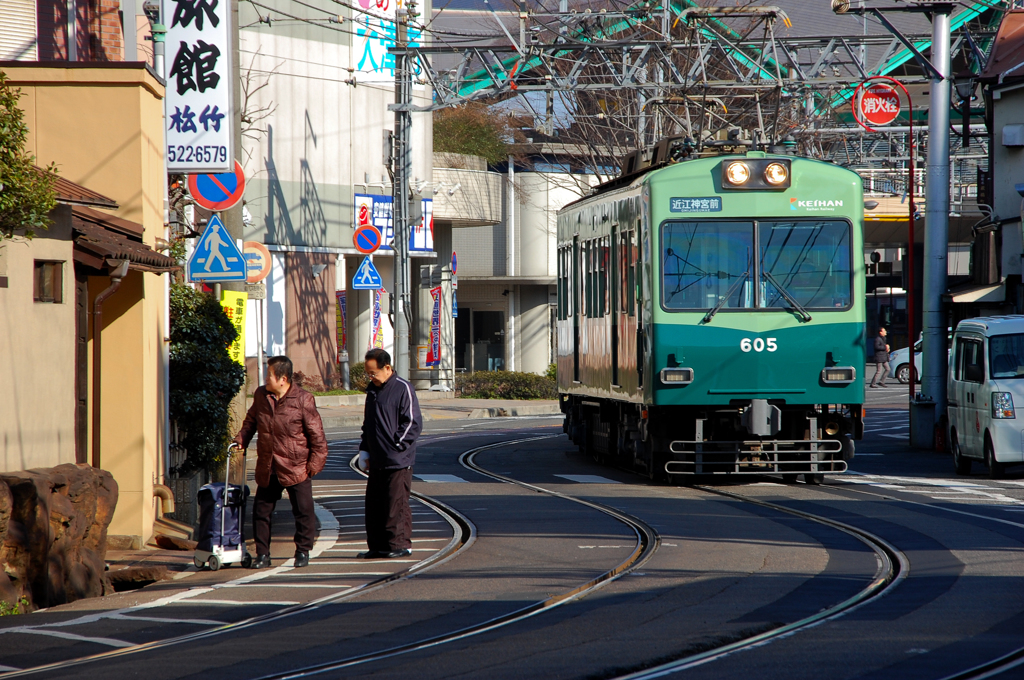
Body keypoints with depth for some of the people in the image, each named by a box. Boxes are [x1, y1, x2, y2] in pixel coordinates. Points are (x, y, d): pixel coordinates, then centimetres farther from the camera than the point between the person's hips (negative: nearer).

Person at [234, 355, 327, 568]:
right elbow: (251, 421, 23)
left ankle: (302, 551, 16)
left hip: (296, 469, -4)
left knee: (303, 511, 2)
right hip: (267, 469, 4)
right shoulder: (260, 395, 4)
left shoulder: (303, 400, -11)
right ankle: (262, 554, 13)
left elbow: (316, 434, -6)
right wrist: (241, 439, 8)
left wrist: (315, 462, -7)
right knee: (261, 511, 4)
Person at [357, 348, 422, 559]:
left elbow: (413, 423, -11)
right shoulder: (372, 390, 16)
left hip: (398, 462, -8)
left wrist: (395, 445, -13)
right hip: (377, 462, 8)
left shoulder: (403, 389, -8)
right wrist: (364, 450, 13)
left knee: (396, 504, -5)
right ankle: (377, 546, 14)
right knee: (374, 504, 8)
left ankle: (400, 544, 2)